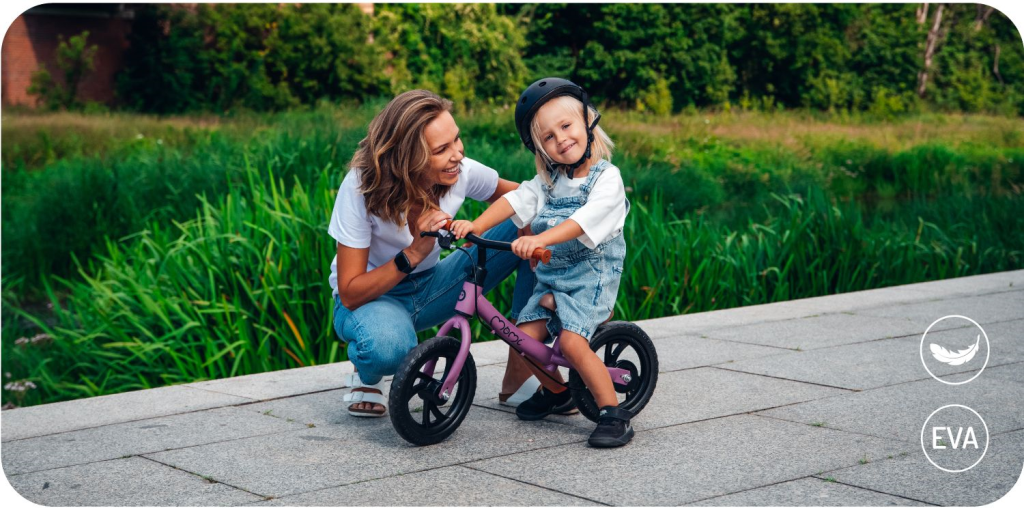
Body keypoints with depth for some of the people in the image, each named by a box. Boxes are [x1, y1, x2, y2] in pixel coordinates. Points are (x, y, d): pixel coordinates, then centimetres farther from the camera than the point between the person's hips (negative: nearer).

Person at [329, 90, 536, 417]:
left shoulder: (462, 172, -18)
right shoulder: (361, 188, -27)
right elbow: (350, 294, -25)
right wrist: (413, 254, -38)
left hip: (429, 287, 5)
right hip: (370, 298, -4)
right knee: (388, 347, -43)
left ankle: (520, 372, -4)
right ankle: (367, 377, -2)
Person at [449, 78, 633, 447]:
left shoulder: (607, 178, -11)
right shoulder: (548, 181, 10)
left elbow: (583, 220, -27)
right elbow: (514, 200, -2)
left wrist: (540, 239, -42)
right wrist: (477, 226, -19)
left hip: (592, 273, -6)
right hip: (551, 275, 6)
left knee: (572, 340, -24)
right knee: (525, 336, -6)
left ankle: (614, 412, -13)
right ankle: (556, 390, 22)